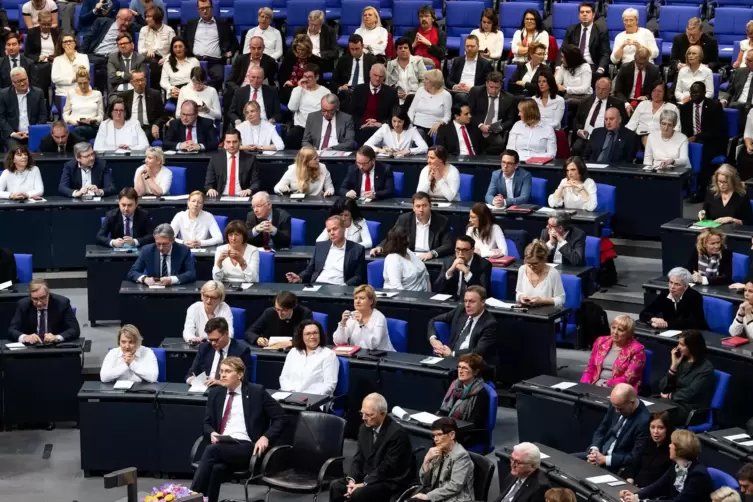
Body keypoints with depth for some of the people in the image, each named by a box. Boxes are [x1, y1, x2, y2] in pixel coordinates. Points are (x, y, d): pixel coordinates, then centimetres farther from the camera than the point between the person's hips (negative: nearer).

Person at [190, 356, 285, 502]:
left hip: (246, 448, -3)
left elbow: (280, 418, 5)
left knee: (211, 451, -34)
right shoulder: (215, 393, 17)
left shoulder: (257, 392, 4)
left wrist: (266, 437, -11)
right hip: (221, 447, 3)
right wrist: (212, 433, -3)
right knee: (217, 467, -36)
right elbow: (207, 423, 22)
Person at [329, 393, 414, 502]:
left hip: (390, 482, -8)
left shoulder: (397, 433, -20)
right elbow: (358, 458, 8)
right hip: (368, 476, 8)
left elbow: (387, 467, -21)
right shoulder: (365, 427, 3)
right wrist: (352, 480, -10)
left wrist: (364, 484, -22)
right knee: (335, 486, -11)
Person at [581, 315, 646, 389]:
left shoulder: (636, 349, -5)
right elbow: (590, 368, 12)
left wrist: (607, 385, -20)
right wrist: (584, 386, -5)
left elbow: (628, 379, -10)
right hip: (595, 386, 4)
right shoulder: (601, 341, 10)